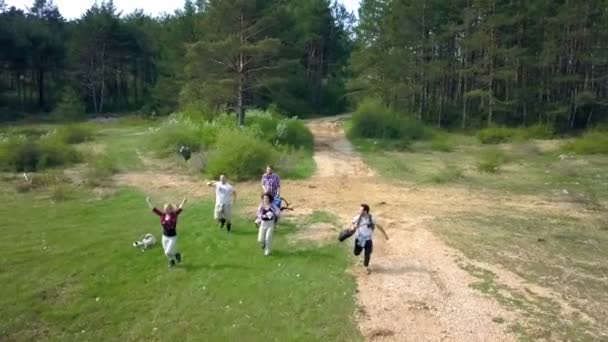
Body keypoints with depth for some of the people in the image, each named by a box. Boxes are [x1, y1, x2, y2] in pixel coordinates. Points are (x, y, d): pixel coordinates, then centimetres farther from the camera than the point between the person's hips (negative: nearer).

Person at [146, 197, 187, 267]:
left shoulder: (174, 214, -15)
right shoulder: (163, 215, -5)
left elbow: (179, 209, -30)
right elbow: (154, 210, -1)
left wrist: (183, 202, -46)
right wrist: (148, 202, -2)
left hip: (173, 237, -5)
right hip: (165, 236, 5)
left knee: (168, 252, -7)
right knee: (166, 252, 16)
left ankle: (177, 254, 23)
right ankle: (172, 261, 44)